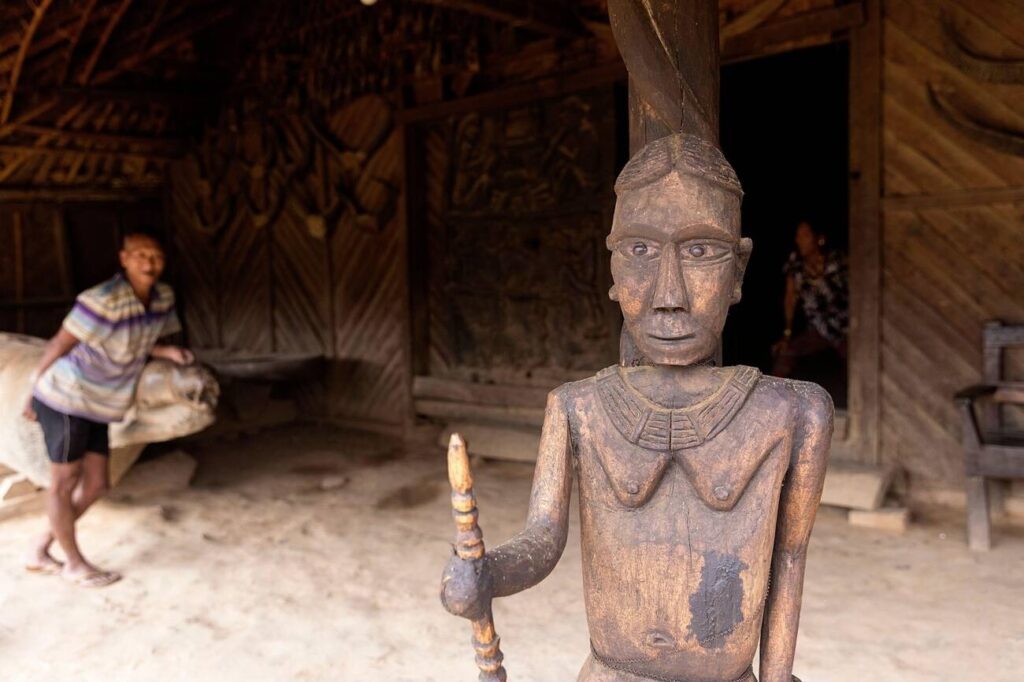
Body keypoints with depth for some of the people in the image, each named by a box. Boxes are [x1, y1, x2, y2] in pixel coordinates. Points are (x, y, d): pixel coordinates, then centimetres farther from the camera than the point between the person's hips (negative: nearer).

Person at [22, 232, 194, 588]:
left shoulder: (163, 297, -3)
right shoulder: (103, 300, -26)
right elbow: (59, 346, -17)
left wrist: (167, 352, -9)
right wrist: (34, 395, -8)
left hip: (97, 405, 8)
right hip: (67, 400, -8)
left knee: (95, 485, 14)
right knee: (64, 482, 8)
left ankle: (39, 552, 32)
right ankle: (75, 564, 24)